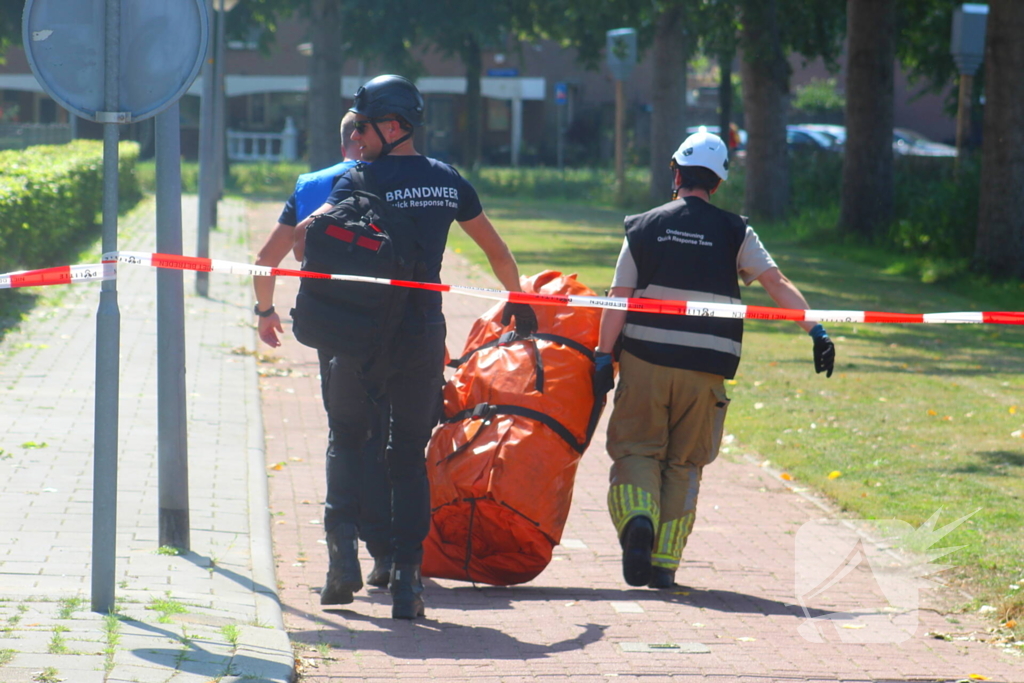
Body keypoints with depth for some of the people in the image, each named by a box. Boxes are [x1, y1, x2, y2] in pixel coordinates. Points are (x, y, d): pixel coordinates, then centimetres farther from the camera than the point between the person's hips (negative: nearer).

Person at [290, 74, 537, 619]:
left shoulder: (362, 181, -7)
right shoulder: (447, 181, 8)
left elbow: (304, 236, -19)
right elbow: (496, 250, 17)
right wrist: (517, 299, 32)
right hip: (423, 334, 3)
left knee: (347, 439, 15)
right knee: (410, 456, 8)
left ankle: (344, 548, -2)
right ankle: (406, 578, 0)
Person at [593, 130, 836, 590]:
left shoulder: (643, 228, 5)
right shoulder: (734, 233, 4)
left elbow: (617, 301, 1)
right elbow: (777, 283, -7)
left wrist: (604, 357, 3)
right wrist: (816, 330, -10)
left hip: (645, 362, 0)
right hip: (704, 369, 1)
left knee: (637, 449, 9)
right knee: (684, 463, 11)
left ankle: (637, 517, -20)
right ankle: (664, 564, 8)